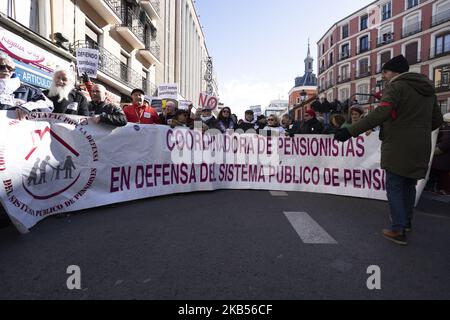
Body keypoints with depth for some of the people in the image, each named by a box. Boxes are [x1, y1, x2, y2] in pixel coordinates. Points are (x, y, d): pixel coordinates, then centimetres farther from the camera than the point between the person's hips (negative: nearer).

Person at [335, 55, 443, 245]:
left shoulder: (396, 86, -11)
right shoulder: (427, 89, 15)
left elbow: (381, 113, -29)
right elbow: (437, 120, 19)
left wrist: (351, 131, -33)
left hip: (398, 147, -8)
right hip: (421, 148, 8)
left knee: (394, 186, 0)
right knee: (409, 185, 20)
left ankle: (398, 230, -1)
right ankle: (407, 221, 35)